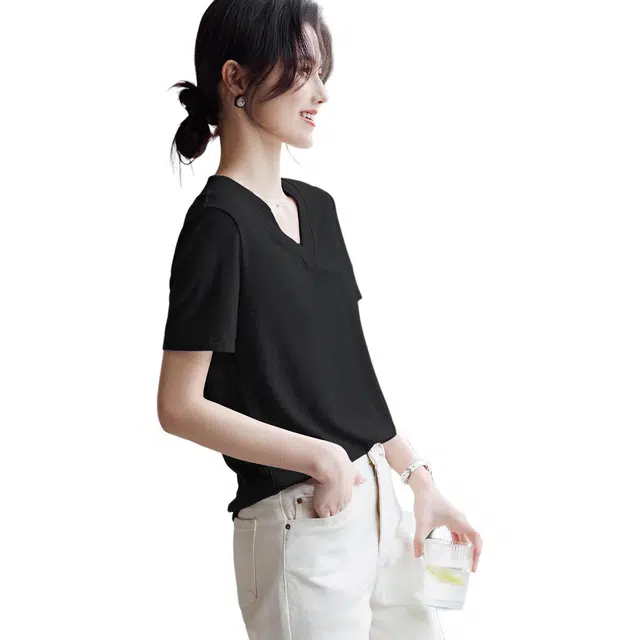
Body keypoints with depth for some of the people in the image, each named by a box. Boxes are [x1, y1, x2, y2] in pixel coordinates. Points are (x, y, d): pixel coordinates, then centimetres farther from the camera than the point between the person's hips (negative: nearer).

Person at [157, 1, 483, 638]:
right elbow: (180, 406, -15)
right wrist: (320, 457, -20)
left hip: (380, 504, 7)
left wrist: (419, 475, 8)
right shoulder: (218, 222, -13)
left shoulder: (317, 206, 10)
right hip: (300, 523, -7)